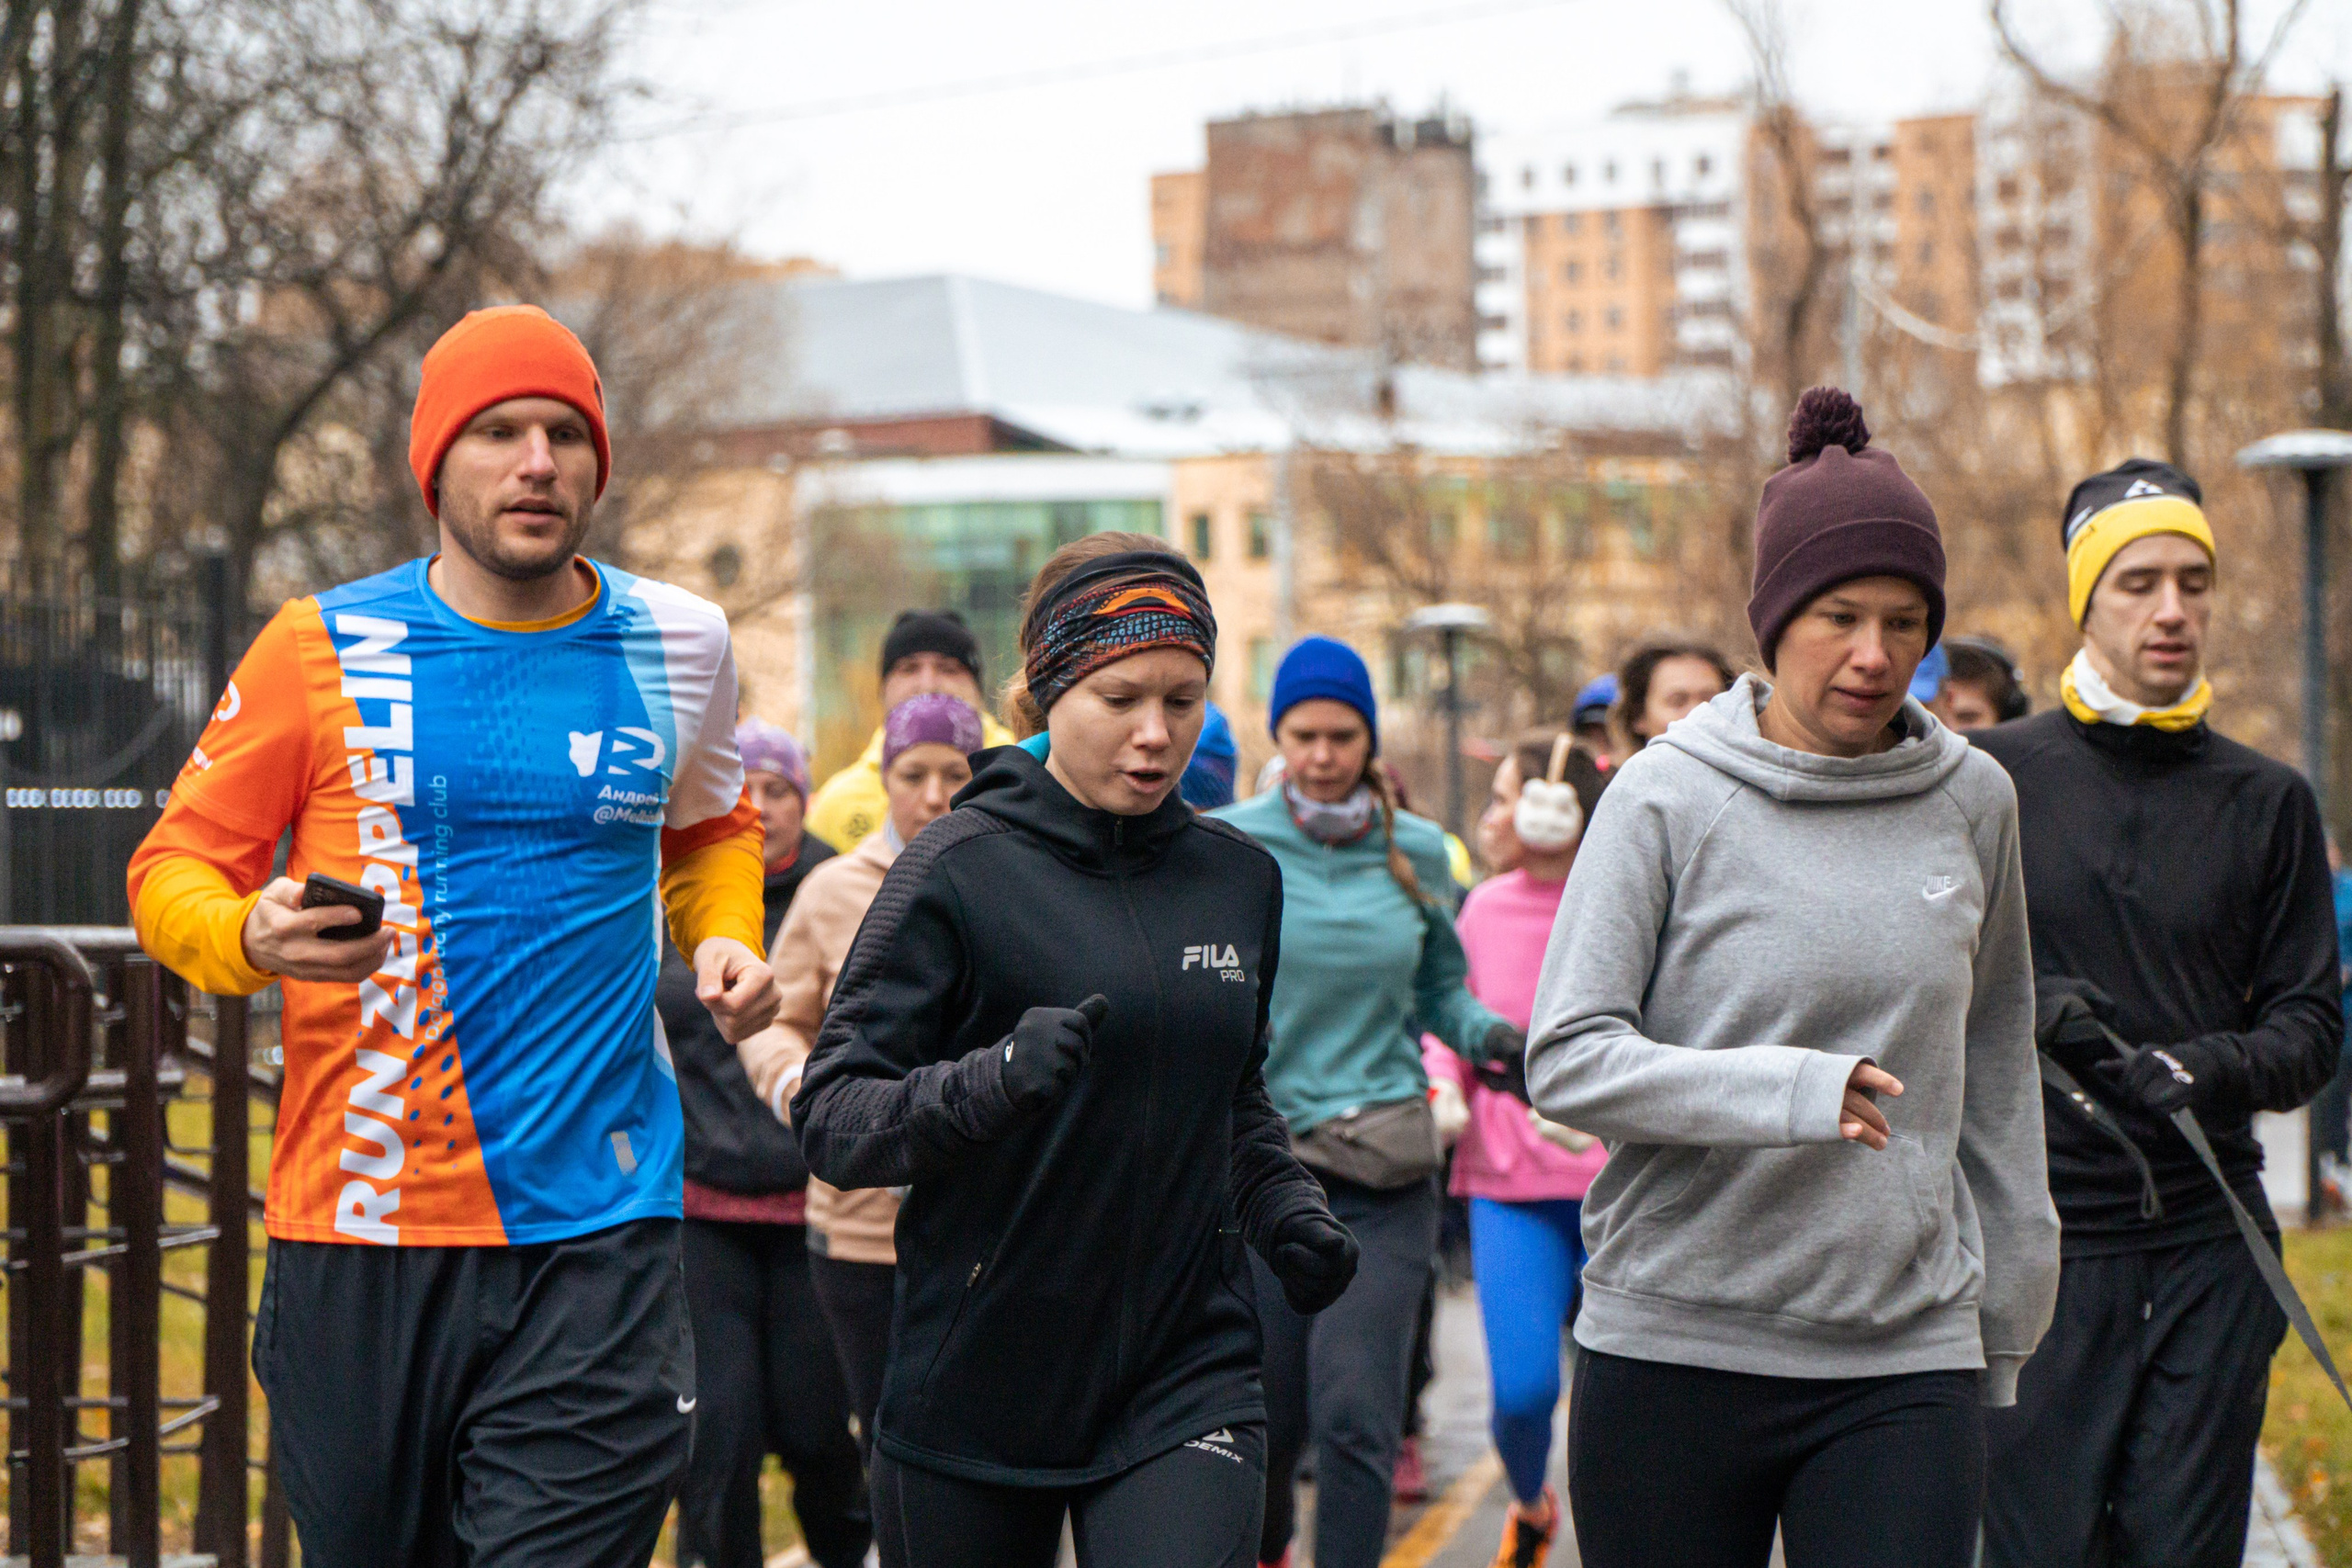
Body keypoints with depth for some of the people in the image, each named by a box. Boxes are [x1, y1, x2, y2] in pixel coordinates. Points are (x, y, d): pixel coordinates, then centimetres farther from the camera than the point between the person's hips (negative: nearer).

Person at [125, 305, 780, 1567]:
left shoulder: (679, 646, 9)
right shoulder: (321, 649, 1)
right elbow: (171, 870, 6)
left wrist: (725, 940, 9)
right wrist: (248, 936, -17)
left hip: (597, 1239, 1)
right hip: (362, 1232, -1)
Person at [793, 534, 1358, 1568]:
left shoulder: (1238, 878, 9)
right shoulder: (962, 869, -7)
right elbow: (828, 1119, -11)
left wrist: (1283, 1209, 5)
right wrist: (992, 1082, -28)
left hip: (1186, 1376, 3)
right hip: (974, 1392, -2)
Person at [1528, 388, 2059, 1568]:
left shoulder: (1973, 799, 8)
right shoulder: (1667, 797, -2)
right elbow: (1566, 1058, -8)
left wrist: (2008, 1300, 19)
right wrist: (1790, 1091, -21)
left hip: (1907, 1359, 2)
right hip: (1672, 1351, -2)